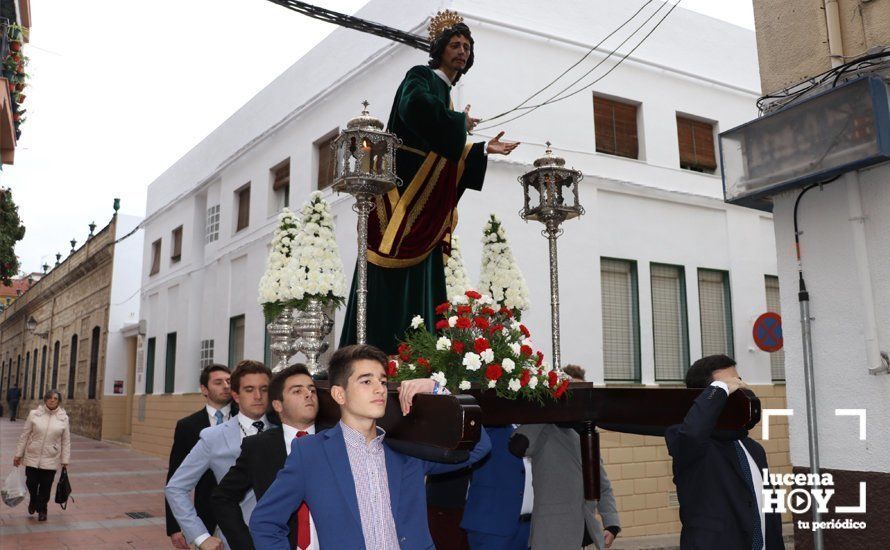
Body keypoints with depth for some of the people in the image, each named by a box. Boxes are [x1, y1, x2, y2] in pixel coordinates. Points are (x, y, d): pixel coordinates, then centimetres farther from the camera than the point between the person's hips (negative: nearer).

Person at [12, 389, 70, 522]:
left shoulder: (63, 418, -2)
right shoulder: (34, 414, -3)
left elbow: (66, 441, 2)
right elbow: (24, 435, 2)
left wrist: (65, 460, 1)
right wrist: (18, 455, 2)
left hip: (51, 459, 0)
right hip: (32, 457, 0)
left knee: (45, 487, 5)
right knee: (31, 483, 4)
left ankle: (41, 510, 27)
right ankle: (33, 500, 37)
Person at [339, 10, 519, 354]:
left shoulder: (446, 95, 26)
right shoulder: (420, 76, 3)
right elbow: (413, 105, -22)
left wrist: (484, 150, 17)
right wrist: (459, 121, -9)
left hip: (426, 213, 9)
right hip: (403, 187, -9)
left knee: (420, 286, 2)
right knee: (388, 287, -14)